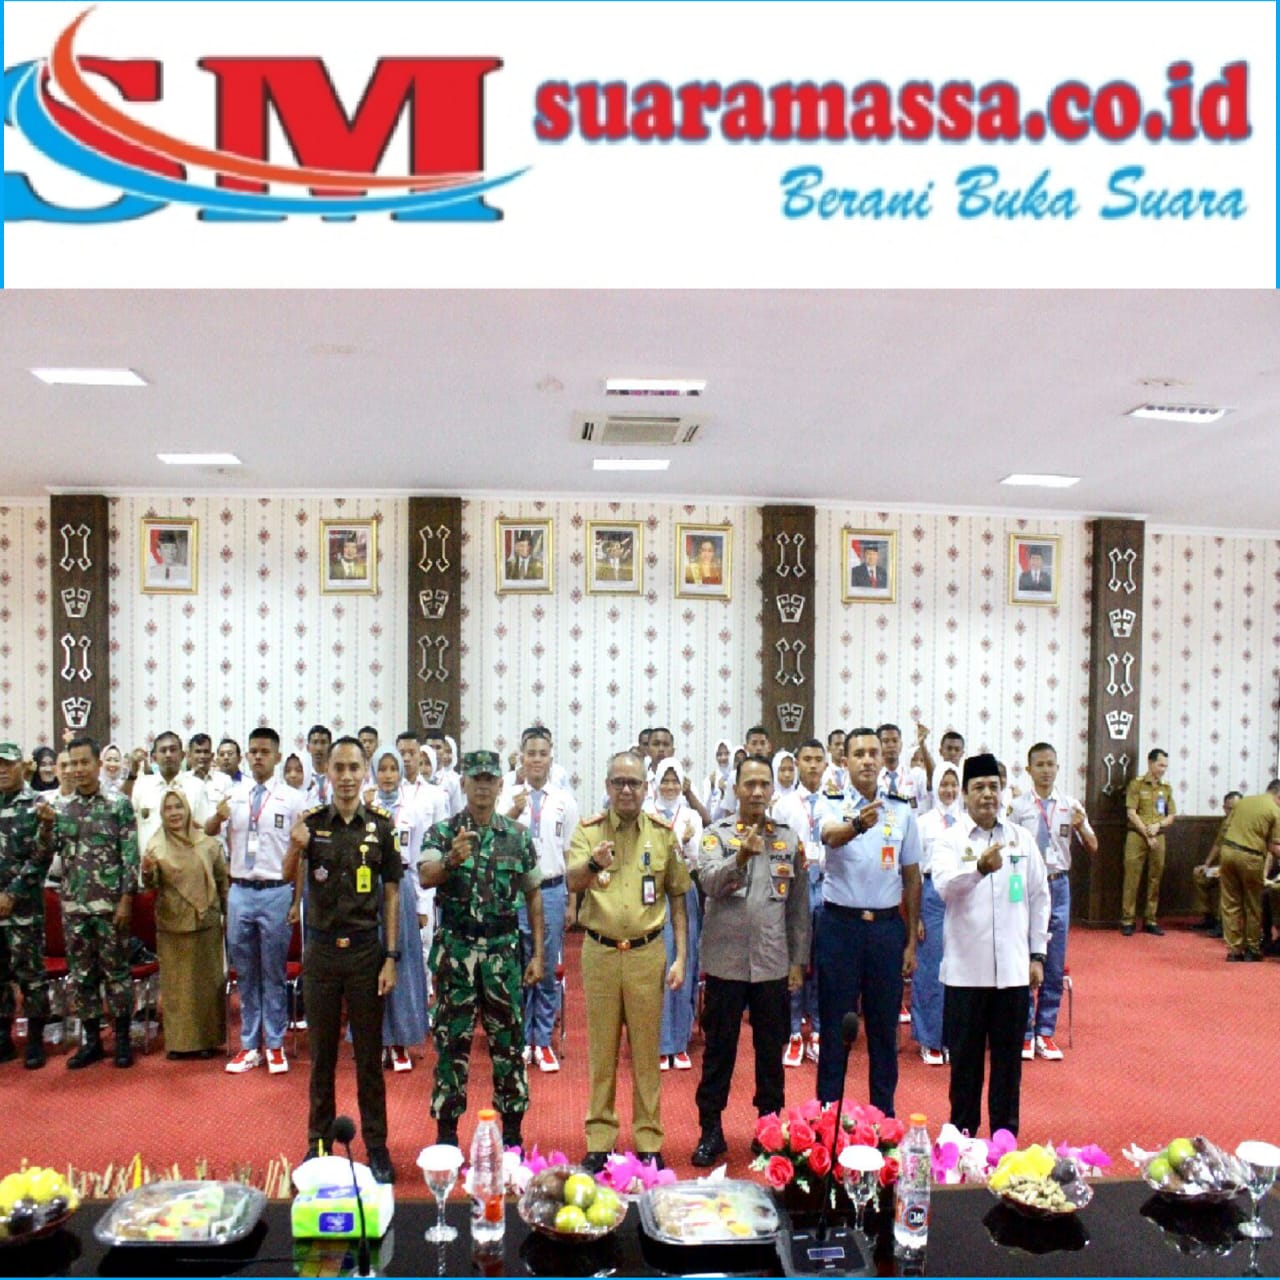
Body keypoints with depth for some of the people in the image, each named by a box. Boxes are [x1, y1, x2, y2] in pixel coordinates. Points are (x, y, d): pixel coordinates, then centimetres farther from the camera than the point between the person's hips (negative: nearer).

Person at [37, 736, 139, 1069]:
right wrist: (46, 825, -17)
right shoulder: (61, 808, 8)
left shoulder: (119, 805, -3)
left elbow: (130, 856, -6)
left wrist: (126, 900, -12)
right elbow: (46, 852, 2)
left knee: (116, 970, 3)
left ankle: (122, 1039, 13)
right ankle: (91, 1040, 21)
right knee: (80, 973, 10)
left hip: (110, 904, -4)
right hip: (73, 906, 4)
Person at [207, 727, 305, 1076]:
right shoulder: (233, 795, 7)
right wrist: (217, 817, -19)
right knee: (245, 974, 12)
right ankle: (250, 1045, 24)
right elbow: (208, 832, 4)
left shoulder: (293, 799, -2)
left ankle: (275, 1045, 20)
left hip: (276, 893, -3)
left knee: (274, 974, 7)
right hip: (240, 891, 3)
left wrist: (297, 901, -4)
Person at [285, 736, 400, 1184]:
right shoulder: (312, 823, 0)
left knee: (369, 1054, 7)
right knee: (322, 1052, 12)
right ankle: (319, 1143, 26)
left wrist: (390, 957, -4)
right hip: (322, 948, 1)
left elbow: (391, 893, 0)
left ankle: (377, 1147, 19)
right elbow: (291, 877, -12)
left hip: (366, 949, -1)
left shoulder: (381, 826, -2)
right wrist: (296, 848, -34)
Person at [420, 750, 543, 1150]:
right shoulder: (443, 832, -1)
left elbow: (533, 895, 9)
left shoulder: (518, 836, 5)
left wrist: (538, 954, 5)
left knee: (508, 1038, 8)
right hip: (456, 948, -1)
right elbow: (425, 878, -18)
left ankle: (512, 1129, 22)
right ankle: (446, 1130, 19)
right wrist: (452, 859, -39)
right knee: (452, 1039, 5)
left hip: (504, 950, 2)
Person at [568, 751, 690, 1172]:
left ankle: (648, 1142, 23)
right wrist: (593, 864, -40)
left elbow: (677, 897, 6)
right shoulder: (588, 830, -3)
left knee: (647, 1051, 10)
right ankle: (598, 1142, 23)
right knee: (601, 1051, 10)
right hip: (599, 951, 0)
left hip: (647, 952, 0)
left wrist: (680, 957, 0)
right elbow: (572, 883, -18)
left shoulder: (662, 833, 0)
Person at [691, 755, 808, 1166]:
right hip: (726, 961, -2)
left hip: (773, 963, 2)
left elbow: (799, 905, 8)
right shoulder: (717, 835, -1)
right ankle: (710, 1131, 21)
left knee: (771, 1051, 13)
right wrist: (741, 858, -36)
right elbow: (710, 883, -19)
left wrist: (799, 960, 6)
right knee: (719, 1050, 8)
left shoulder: (789, 839, 5)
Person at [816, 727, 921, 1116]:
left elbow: (912, 878, 8)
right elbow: (831, 836, -29)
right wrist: (858, 824, -52)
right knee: (835, 1024, 7)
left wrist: (911, 941, 6)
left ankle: (884, 1113, 26)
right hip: (841, 925, -2)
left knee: (884, 1026, 12)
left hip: (886, 926, 2)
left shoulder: (901, 812, 4)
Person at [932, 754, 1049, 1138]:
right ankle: (962, 1135, 23)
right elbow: (944, 886, -19)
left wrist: (1037, 955, 8)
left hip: (1013, 968, 2)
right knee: (965, 1059, 9)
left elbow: (1039, 897, 11)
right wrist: (979, 868, -38)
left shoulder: (1022, 839, 7)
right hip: (965, 968, -2)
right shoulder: (950, 841, -2)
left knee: (1009, 1059, 11)